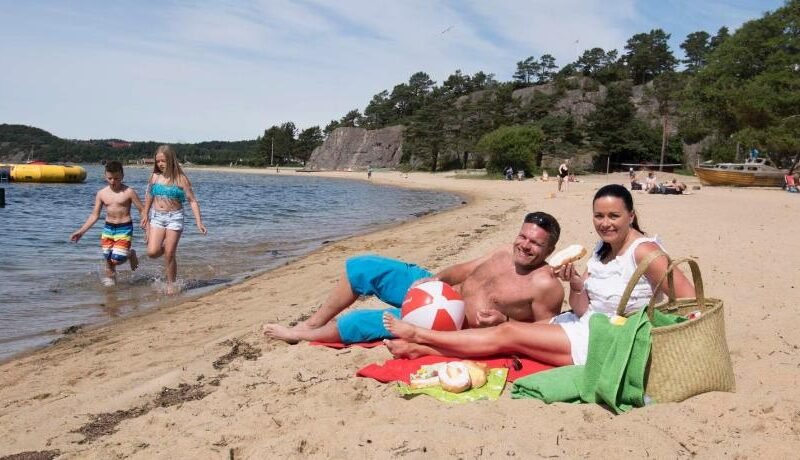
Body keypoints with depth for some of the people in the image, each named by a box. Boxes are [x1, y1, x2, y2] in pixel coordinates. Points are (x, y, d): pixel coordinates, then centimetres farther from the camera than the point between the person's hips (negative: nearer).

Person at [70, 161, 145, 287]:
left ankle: (131, 254, 21)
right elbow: (95, 215, 8)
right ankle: (110, 278, 33)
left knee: (116, 260, -10)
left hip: (124, 229, -4)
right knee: (108, 259, 9)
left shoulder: (129, 192, -9)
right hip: (108, 228, 4)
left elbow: (142, 210, -6)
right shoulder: (101, 193, 3)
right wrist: (81, 231, 2)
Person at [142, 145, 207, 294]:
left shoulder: (180, 179, -6)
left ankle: (171, 285, 13)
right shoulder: (155, 177, 4)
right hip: (156, 217, 3)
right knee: (152, 252, -11)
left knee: (169, 255, -3)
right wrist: (145, 215, 24)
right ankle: (164, 248, 26)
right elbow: (149, 196, 21)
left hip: (174, 217, -3)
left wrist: (199, 222, -14)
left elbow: (192, 201, -7)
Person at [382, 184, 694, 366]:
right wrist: (576, 284, -14)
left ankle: (420, 335, -1)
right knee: (509, 331, -4)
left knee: (507, 334, -10)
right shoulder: (601, 250, 8)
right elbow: (582, 310, 5)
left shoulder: (643, 251, -16)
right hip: (586, 327, 8)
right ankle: (423, 348, -2)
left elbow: (688, 299, -19)